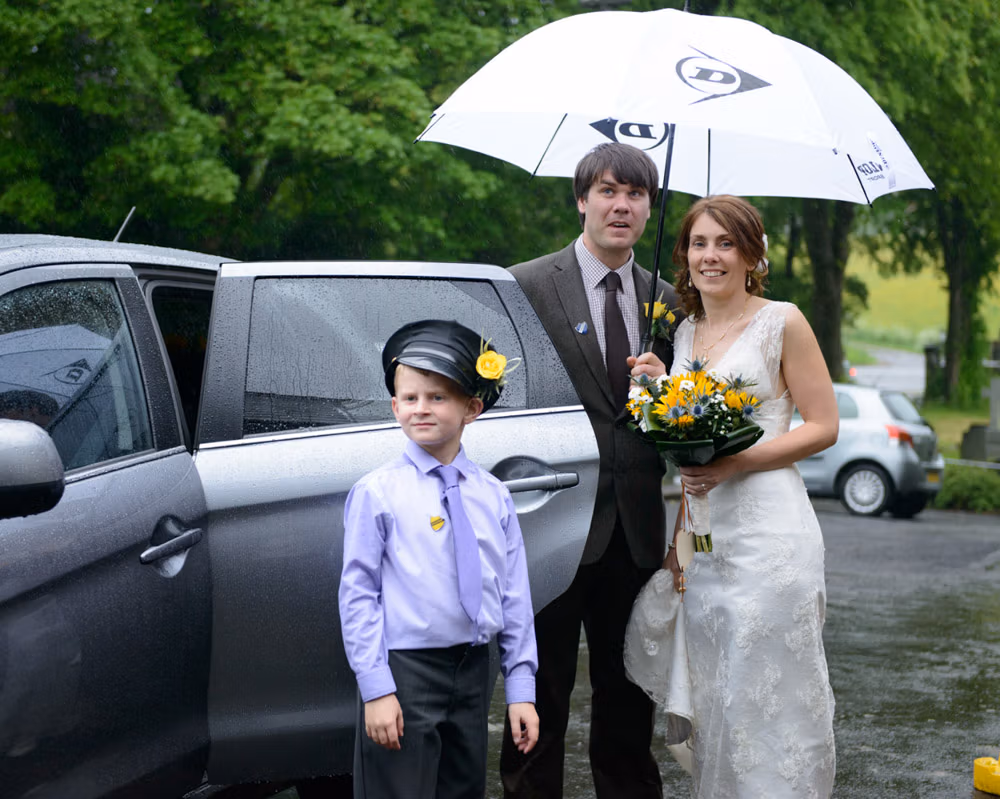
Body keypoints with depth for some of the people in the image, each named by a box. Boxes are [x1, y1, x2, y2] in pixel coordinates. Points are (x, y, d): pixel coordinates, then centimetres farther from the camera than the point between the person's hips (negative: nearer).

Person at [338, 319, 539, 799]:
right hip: (405, 671, -4)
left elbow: (514, 595, 8)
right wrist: (375, 688, -12)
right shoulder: (376, 493, -7)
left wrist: (521, 688, 5)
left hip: (473, 670, 5)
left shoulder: (493, 497, 6)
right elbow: (358, 595, -7)